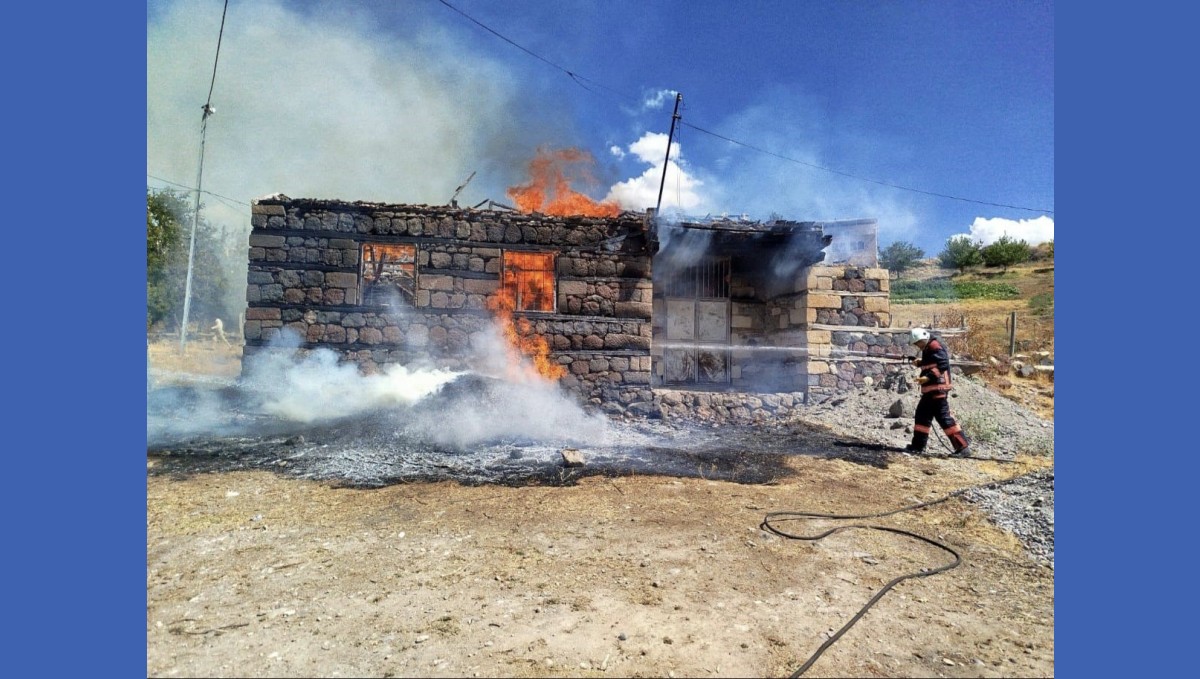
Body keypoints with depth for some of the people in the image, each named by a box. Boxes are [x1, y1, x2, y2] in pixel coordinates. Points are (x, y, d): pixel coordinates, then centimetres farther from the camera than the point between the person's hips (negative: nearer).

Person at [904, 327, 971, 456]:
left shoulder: (934, 346, -12)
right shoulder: (928, 348, 17)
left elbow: (943, 364, -23)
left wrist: (928, 377, -29)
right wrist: (920, 362, 9)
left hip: (938, 388, -11)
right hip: (930, 389, 11)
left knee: (944, 417, -9)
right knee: (922, 415, 13)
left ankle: (962, 446, -3)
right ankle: (918, 445, 20)